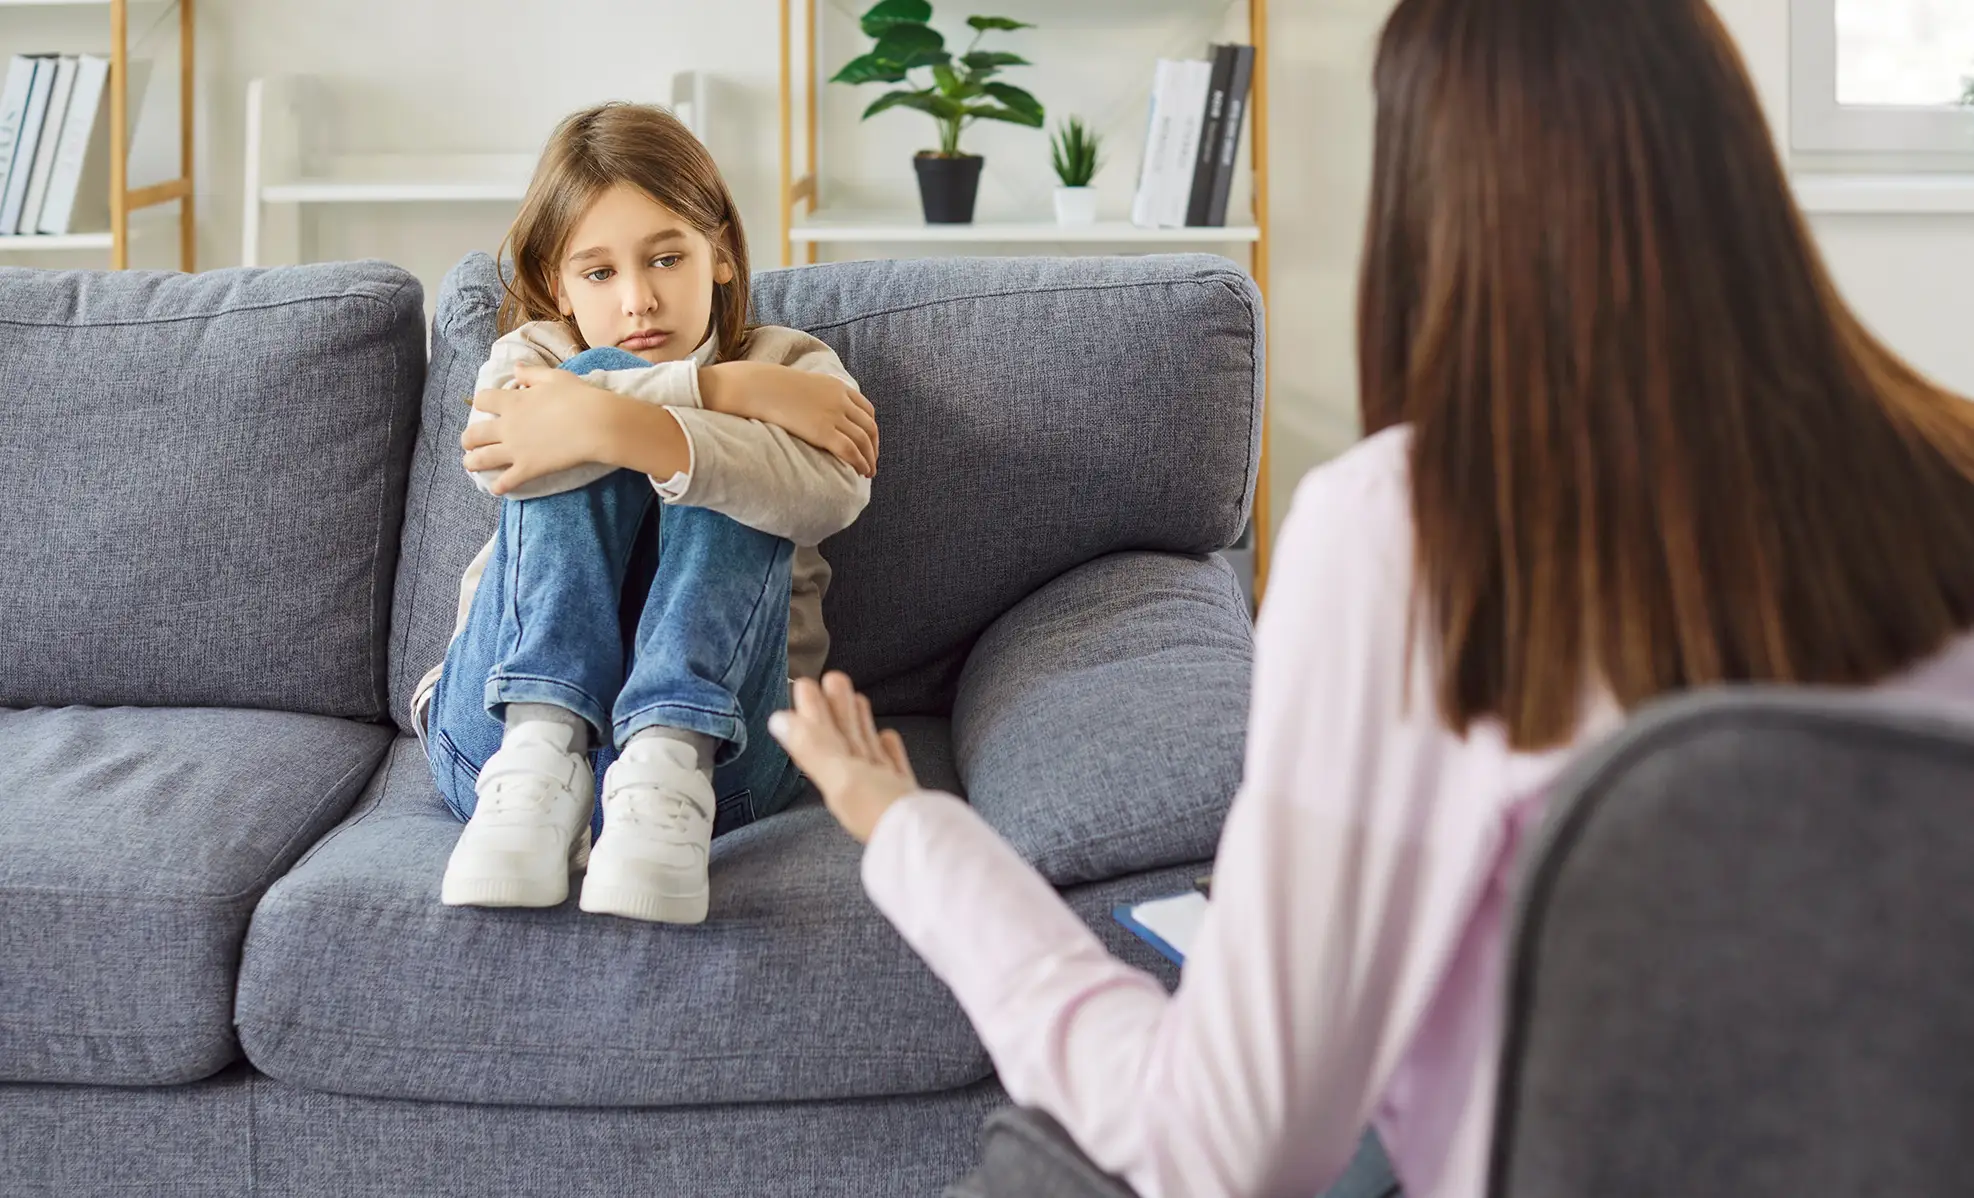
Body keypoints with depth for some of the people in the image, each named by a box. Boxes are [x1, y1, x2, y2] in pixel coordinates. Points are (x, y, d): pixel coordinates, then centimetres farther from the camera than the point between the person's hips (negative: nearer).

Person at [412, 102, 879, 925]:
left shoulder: (788, 366, 13)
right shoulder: (535, 354, 17)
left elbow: (831, 490, -15)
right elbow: (498, 462, -12)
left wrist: (625, 428, -27)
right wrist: (722, 389, -17)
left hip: (714, 728, 0)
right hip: (506, 721, 1)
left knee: (705, 459, -18)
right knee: (595, 379, -14)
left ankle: (665, 770, -40)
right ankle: (542, 757, -35)